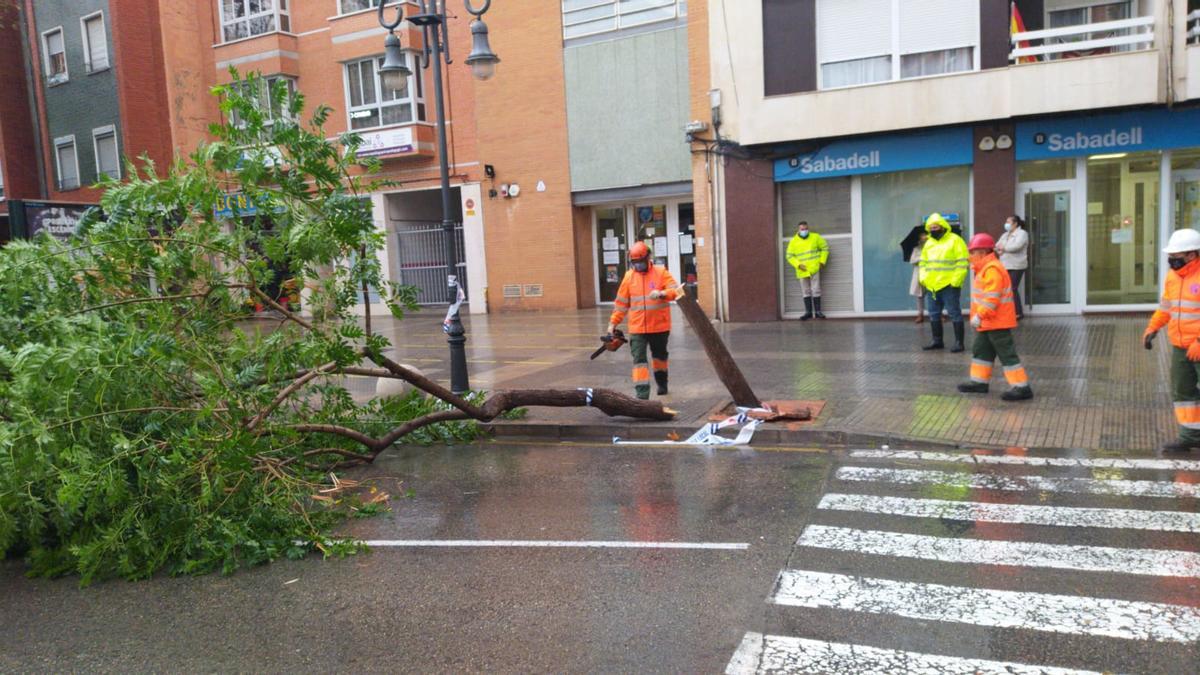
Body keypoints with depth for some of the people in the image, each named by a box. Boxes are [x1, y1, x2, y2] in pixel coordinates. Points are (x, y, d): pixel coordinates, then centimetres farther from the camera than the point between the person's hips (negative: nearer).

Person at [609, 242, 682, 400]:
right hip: (637, 328, 1)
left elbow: (677, 291, -15)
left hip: (659, 326, 0)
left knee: (660, 355, 20)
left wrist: (661, 293, -35)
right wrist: (613, 323, 4)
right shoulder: (629, 276, 2)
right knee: (639, 359, -11)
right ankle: (642, 394, -13)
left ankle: (662, 383, 43)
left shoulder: (661, 272, -5)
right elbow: (621, 303, 7)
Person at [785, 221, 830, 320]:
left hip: (814, 269, -1)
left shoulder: (815, 237, 2)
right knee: (806, 291, 7)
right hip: (802, 271, 1)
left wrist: (822, 261, 2)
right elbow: (789, 256, 2)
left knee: (816, 290, -1)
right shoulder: (793, 241, 1)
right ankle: (808, 312, 12)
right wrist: (798, 265, -10)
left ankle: (817, 311, 6)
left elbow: (825, 248, 10)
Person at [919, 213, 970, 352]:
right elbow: (923, 263, 22)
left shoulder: (955, 240, -5)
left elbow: (962, 263, -10)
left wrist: (956, 280, -16)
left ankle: (959, 342, 3)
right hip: (931, 286, 7)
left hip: (949, 286, -7)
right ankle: (937, 341, 24)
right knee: (933, 314, 13)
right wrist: (923, 278, 7)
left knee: (954, 314, -2)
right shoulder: (928, 243, 16)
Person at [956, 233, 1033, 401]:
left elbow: (992, 298, -27)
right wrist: (980, 317, 21)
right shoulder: (985, 269, 17)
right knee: (981, 350, 18)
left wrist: (980, 315, -27)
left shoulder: (992, 269, -19)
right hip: (988, 323, 11)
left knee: (1007, 354, -8)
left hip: (997, 322, -11)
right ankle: (980, 382, 27)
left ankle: (1022, 387, -4)